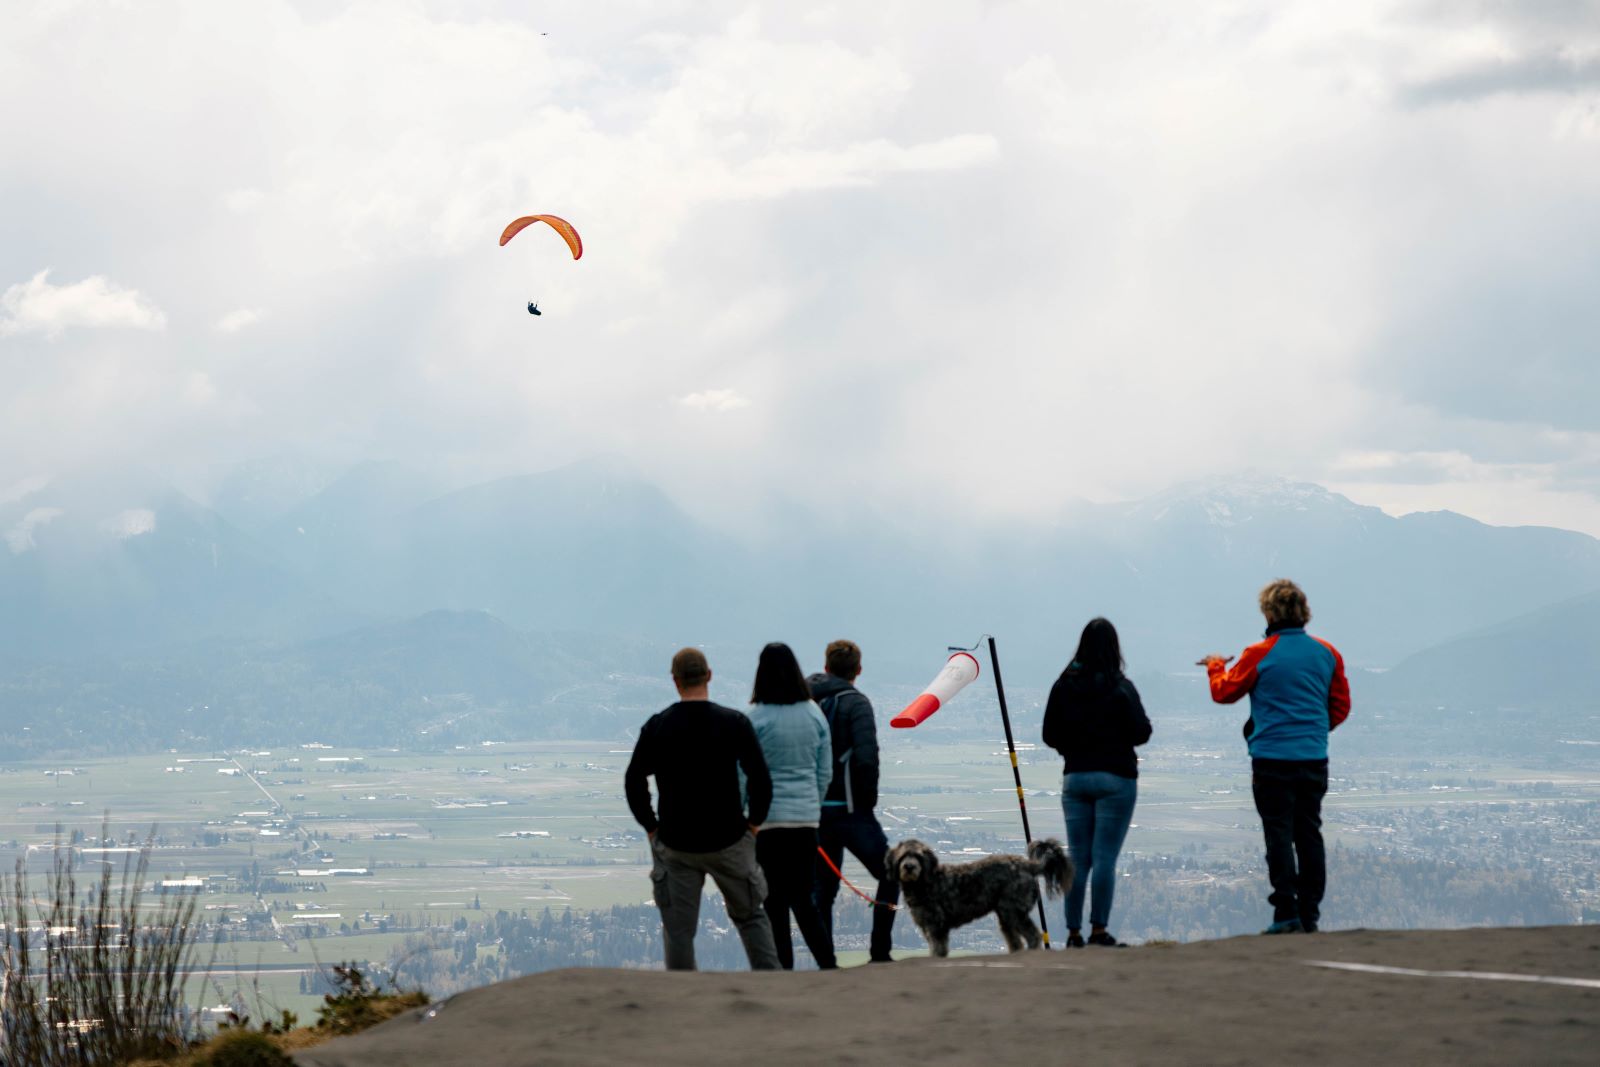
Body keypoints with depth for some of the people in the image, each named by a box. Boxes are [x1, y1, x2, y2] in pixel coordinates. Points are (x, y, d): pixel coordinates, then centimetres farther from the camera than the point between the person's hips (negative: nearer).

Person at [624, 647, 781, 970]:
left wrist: (651, 827, 7)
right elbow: (761, 779, -10)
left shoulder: (657, 726, -4)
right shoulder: (734, 723, -7)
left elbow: (633, 782, -3)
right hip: (729, 842, 0)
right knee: (750, 916, 16)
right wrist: (754, 822, 3)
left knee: (678, 929, 7)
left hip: (675, 845, 0)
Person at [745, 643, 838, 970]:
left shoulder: (757, 718, -11)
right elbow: (826, 773, 8)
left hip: (769, 819, -4)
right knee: (803, 898, 12)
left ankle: (784, 968, 4)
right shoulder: (814, 715, 3)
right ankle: (828, 964, 4)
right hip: (807, 818, 4)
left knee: (775, 901, 4)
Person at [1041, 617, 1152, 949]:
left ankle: (1074, 932, 7)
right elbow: (1141, 732, -9)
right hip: (1115, 778, -4)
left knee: (1077, 857, 8)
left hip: (1075, 777, 4)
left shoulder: (1063, 686, 0)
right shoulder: (1120, 688, -12)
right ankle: (1098, 930, -3)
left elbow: (1050, 735, 3)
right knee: (1105, 857, -2)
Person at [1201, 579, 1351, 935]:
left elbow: (1224, 692, 4)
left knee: (1279, 835, -1)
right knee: (1309, 835, 10)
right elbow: (1341, 706, 10)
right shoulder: (1327, 653, 4)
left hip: (1272, 761, -4)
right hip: (1314, 759, 4)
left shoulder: (1259, 655, -9)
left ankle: (1287, 914, -5)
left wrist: (1215, 666, 24)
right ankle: (1310, 915, 11)